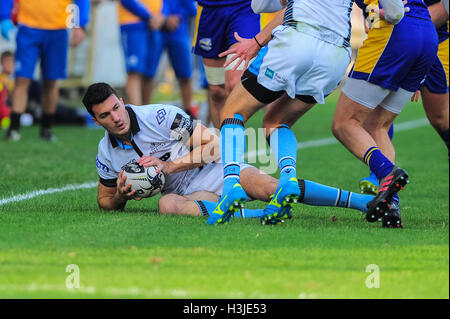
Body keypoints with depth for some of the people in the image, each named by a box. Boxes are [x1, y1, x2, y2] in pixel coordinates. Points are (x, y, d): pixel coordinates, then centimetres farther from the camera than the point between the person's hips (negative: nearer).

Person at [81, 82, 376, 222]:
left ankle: (367, 201, -32)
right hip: (191, 195, 3)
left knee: (268, 187, -28)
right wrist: (121, 195, -11)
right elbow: (106, 201, 13)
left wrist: (169, 166, -19)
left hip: (218, 169, -3)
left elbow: (214, 145, -12)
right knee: (167, 204, -33)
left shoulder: (159, 115, -14)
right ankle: (259, 215, -46)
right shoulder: (106, 155, -1)